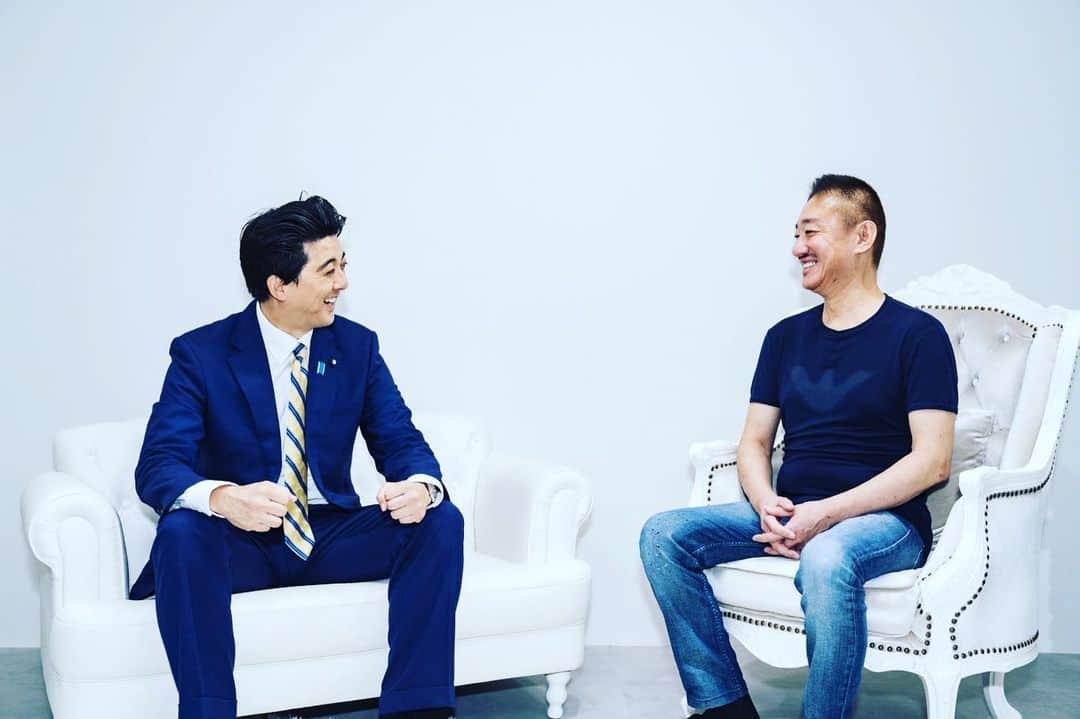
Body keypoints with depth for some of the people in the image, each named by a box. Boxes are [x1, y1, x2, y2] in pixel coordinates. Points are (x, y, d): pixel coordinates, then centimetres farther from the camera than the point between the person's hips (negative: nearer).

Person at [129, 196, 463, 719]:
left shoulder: (358, 346, 1)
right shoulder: (200, 353, -8)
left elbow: (401, 441, -1)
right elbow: (157, 465, -17)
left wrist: (421, 485, -27)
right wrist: (223, 498, -41)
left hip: (330, 535, 3)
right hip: (242, 539, -3)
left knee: (439, 520, -20)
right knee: (181, 533, -35)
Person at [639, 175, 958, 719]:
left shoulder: (917, 334, -2)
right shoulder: (786, 336, 15)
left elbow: (931, 459, -11)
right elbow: (754, 442, 13)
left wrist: (828, 513, -20)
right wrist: (768, 505, -9)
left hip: (880, 518, -5)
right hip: (789, 513, 6)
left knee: (826, 558, -40)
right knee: (664, 534, -15)